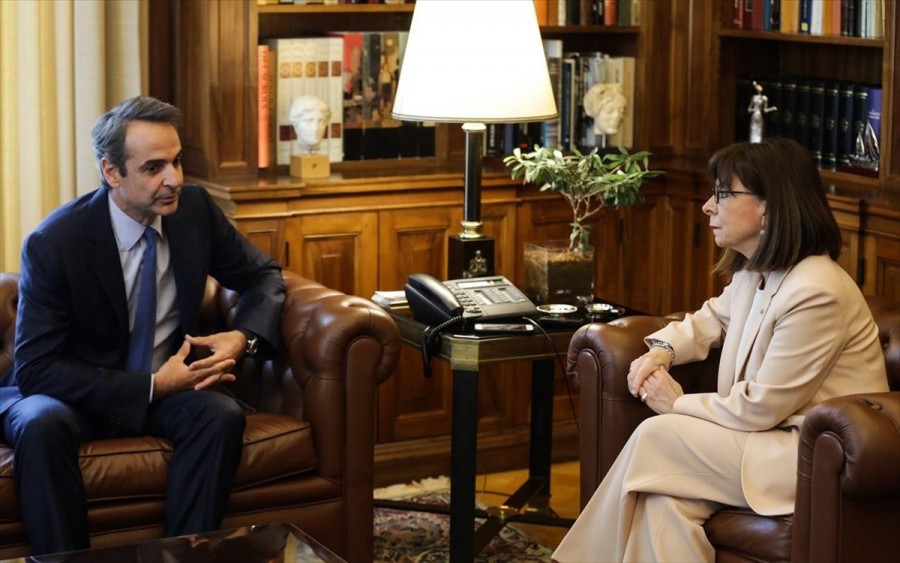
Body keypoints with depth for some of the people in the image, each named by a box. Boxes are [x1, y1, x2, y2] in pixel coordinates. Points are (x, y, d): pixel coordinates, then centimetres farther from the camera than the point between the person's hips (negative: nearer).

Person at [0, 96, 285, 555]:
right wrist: (151, 386, -26)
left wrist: (243, 337, -15)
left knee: (222, 415, -28)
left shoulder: (195, 208, -7)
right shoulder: (54, 243, -19)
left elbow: (262, 276, 8)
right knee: (41, 425, -36)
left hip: (169, 382, 3)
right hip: (78, 393, -3)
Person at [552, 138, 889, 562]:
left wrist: (678, 404, -8)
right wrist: (661, 351, 4)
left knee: (658, 437, -14)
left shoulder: (814, 292, -24)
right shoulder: (755, 272, 5)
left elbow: (759, 408, -21)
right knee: (665, 494, -14)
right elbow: (711, 320, 25)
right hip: (784, 435, 8)